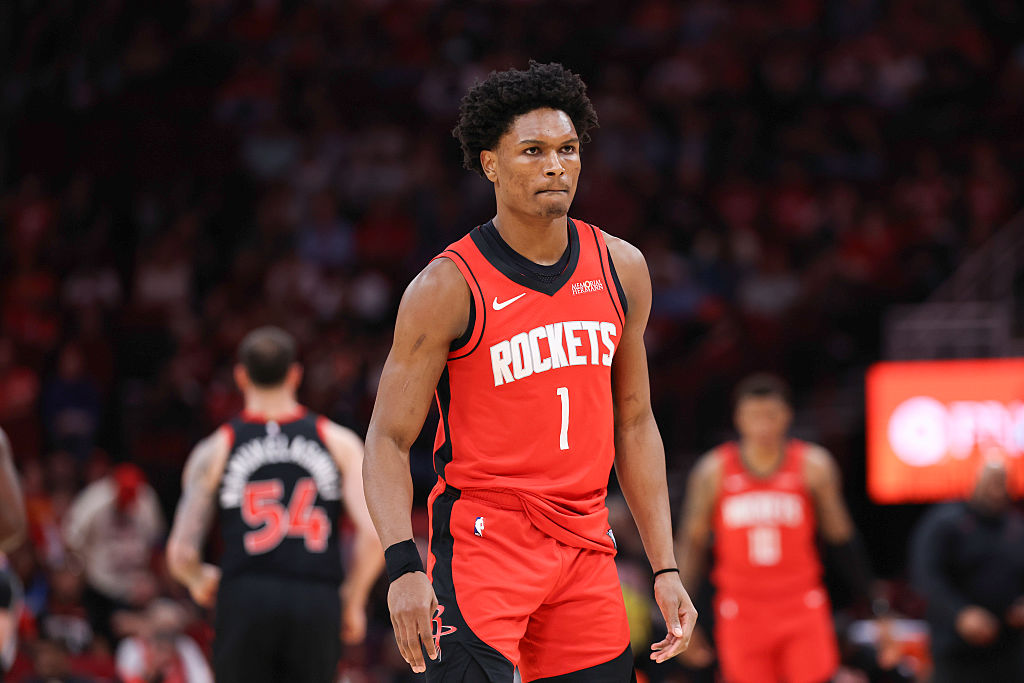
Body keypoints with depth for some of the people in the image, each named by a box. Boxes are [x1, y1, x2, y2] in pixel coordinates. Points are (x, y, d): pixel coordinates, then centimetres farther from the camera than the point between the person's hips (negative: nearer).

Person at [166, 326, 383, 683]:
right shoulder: (339, 442, 6)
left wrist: (200, 582, 24)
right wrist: (354, 600, 11)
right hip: (317, 600, 0)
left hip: (246, 602, 0)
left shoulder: (215, 450, 6)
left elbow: (181, 553, 1)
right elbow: (374, 534, -4)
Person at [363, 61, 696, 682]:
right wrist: (404, 566, -22)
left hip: (586, 548, 5)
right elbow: (389, 440, -8)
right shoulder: (450, 288, -9)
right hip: (482, 533, -5)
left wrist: (665, 567, 10)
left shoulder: (621, 269, 7)